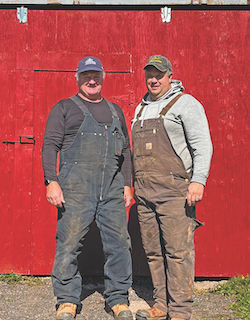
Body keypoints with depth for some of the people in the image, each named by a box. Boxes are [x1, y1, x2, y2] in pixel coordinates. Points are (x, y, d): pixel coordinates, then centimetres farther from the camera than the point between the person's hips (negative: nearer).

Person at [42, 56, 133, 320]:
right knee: (69, 242, -2)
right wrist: (51, 182, -9)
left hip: (112, 188, 4)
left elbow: (126, 149, 22)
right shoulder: (64, 108, 11)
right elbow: (50, 145, 2)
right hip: (76, 186, -3)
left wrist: (127, 184, 13)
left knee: (118, 242, 2)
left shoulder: (115, 111, 22)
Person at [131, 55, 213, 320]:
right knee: (153, 251, 9)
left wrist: (198, 180, -18)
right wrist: (133, 186, 19)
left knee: (178, 251, -6)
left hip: (174, 189, -7)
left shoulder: (185, 103, 1)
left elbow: (202, 145, -7)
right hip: (144, 191, 7)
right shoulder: (141, 109, 22)